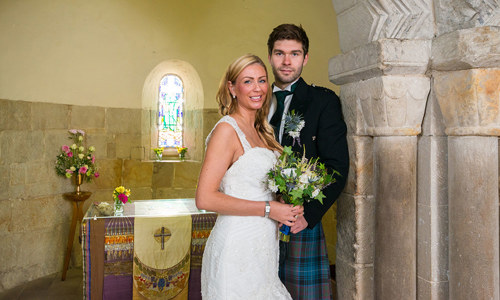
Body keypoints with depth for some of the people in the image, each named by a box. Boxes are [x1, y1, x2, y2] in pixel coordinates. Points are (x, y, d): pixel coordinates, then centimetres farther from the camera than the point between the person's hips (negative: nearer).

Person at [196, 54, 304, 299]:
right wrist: (268, 209, -17)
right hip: (237, 249, -8)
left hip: (264, 249, 8)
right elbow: (205, 198, -20)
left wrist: (289, 209, 0)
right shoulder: (227, 129, -13)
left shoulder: (260, 131, 11)